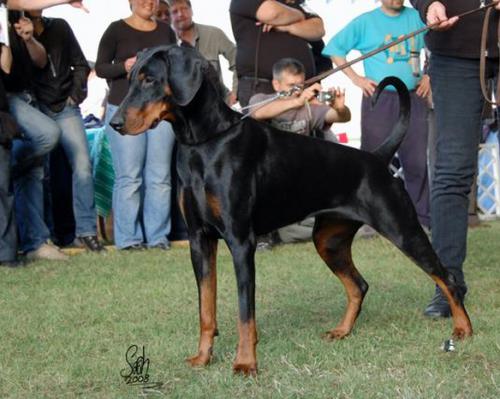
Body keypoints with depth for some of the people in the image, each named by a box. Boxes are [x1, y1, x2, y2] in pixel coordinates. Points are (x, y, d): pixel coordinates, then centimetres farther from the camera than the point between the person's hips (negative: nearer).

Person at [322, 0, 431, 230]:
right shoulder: (365, 22, 2)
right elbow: (334, 48, 4)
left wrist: (429, 75, 8)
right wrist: (355, 78, -4)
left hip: (413, 98, 3)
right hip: (379, 99, -3)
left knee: (417, 161, 2)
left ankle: (421, 217, 9)